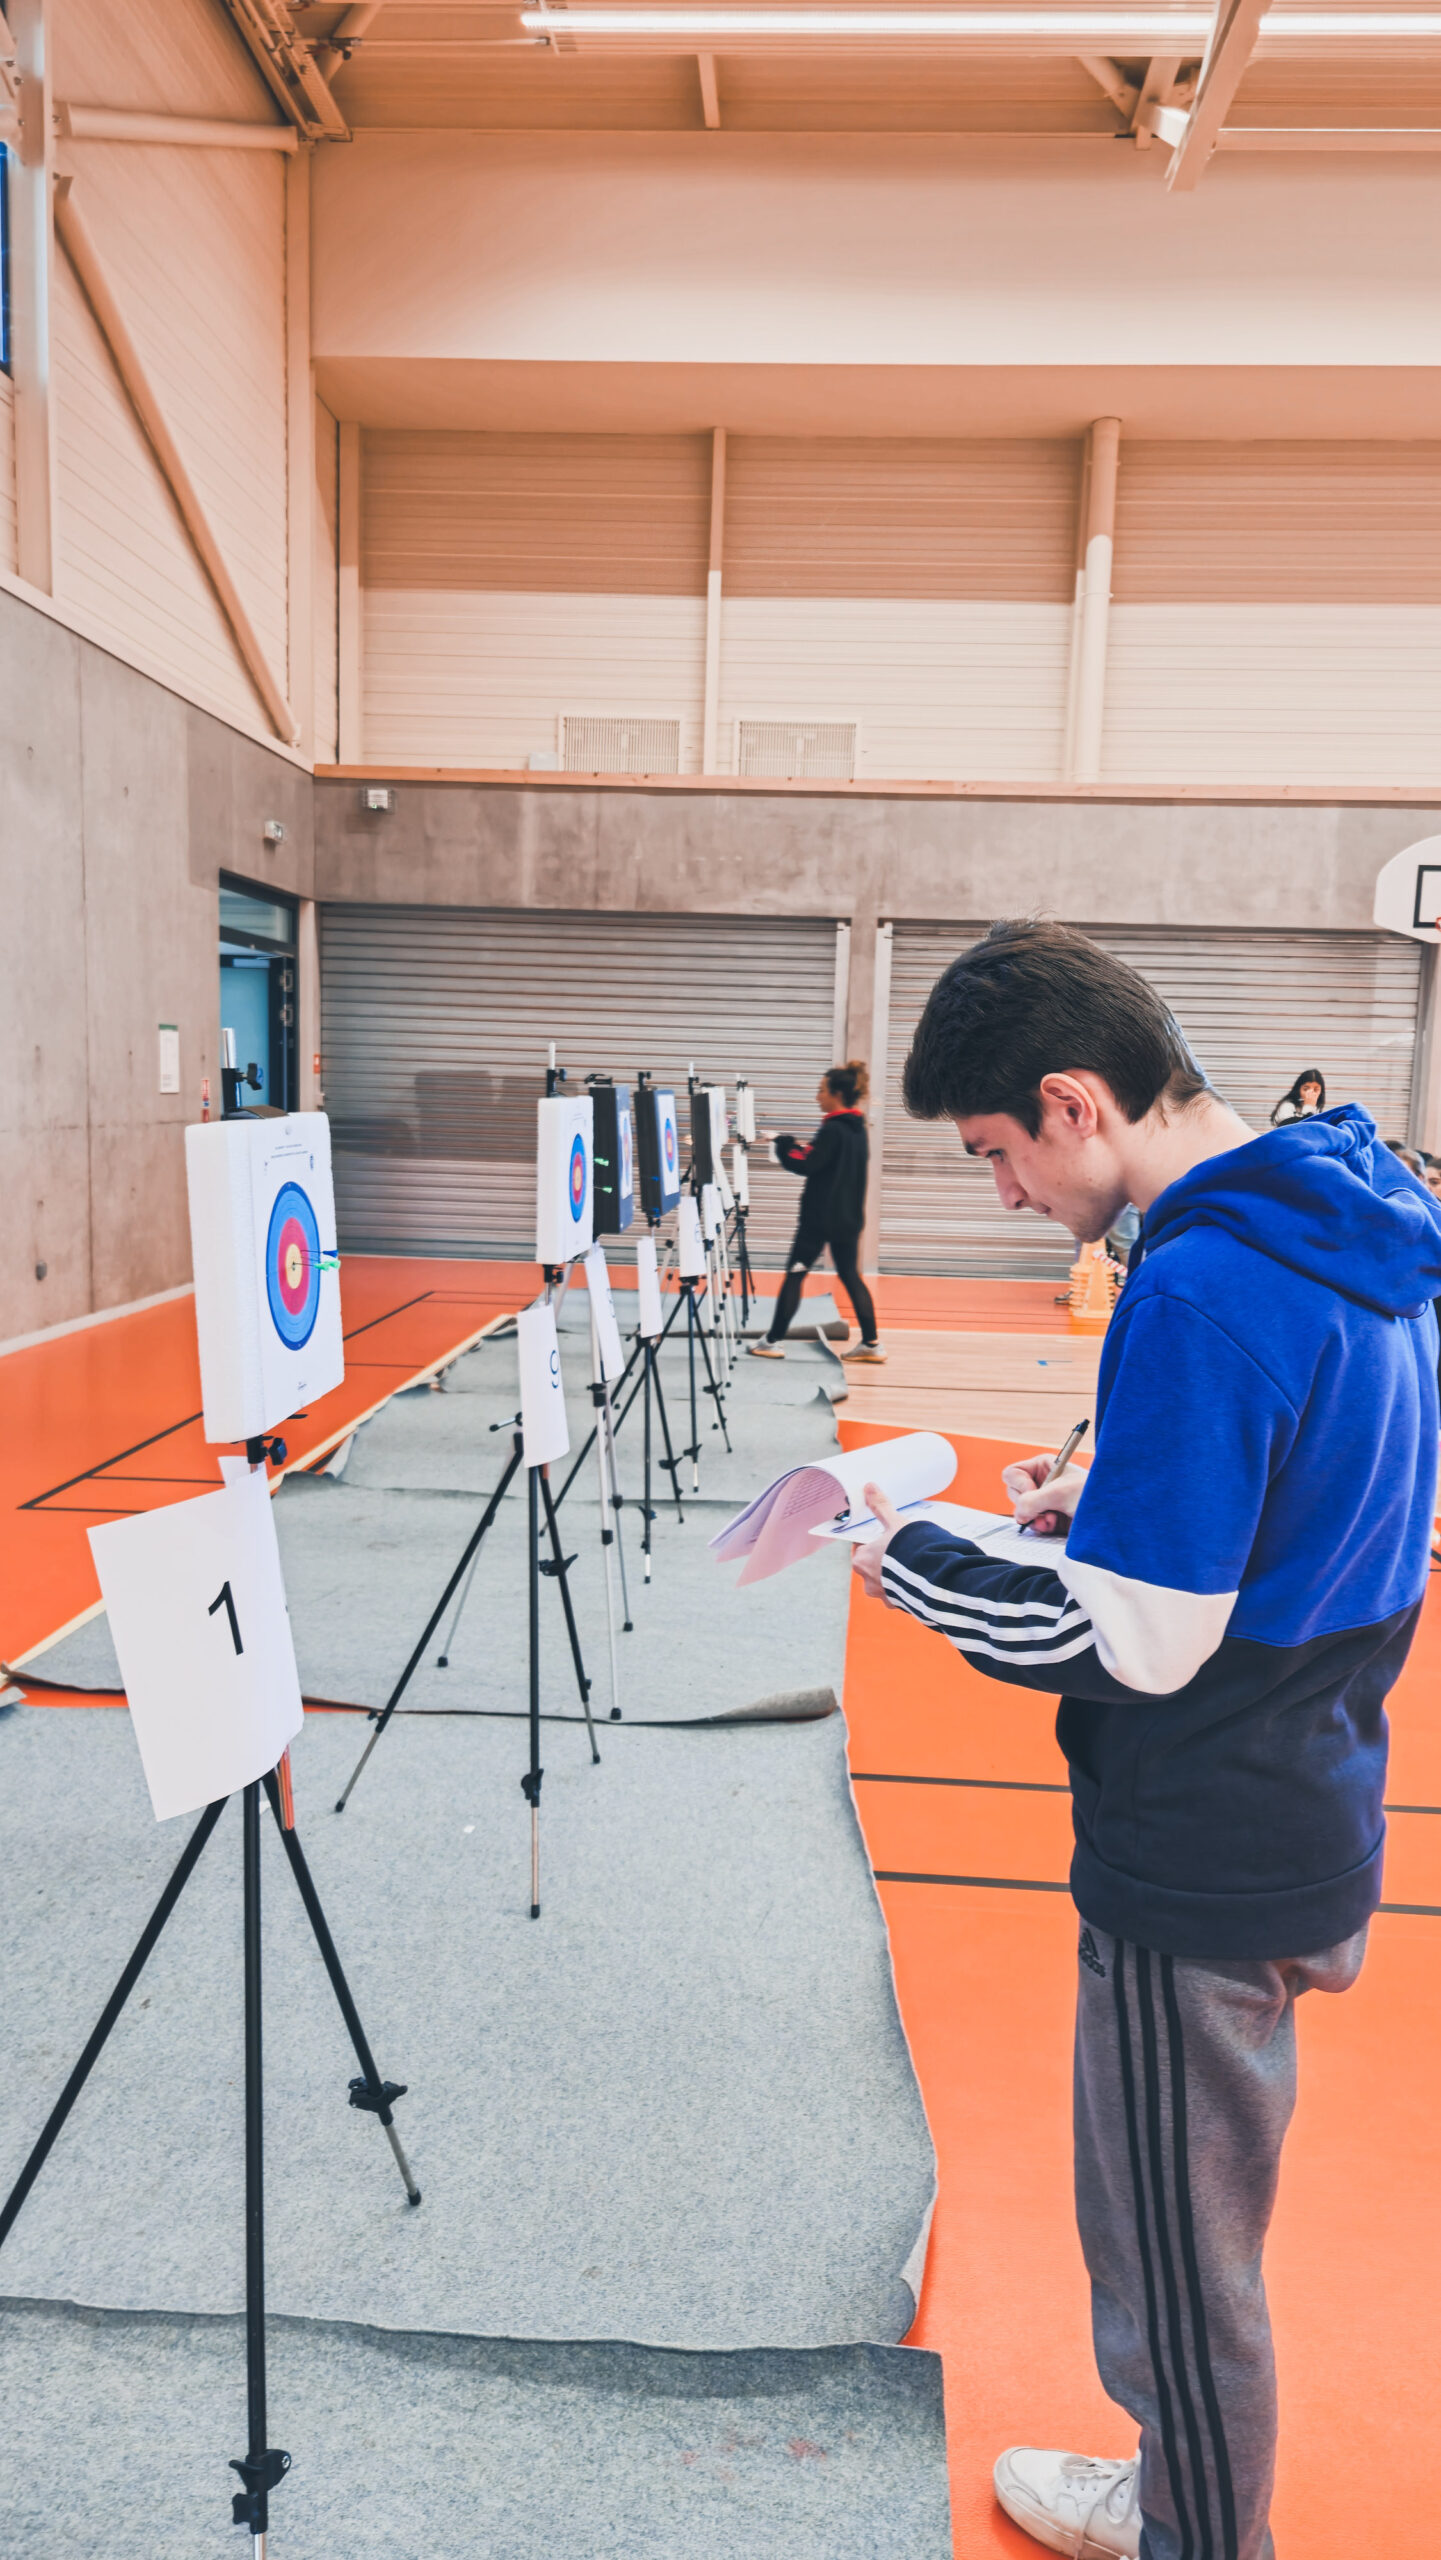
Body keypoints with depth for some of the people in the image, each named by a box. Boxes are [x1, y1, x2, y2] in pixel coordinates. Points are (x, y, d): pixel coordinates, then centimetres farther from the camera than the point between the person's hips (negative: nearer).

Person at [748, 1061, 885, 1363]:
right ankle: (870, 1343, 8)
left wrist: (782, 1143, -7)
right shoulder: (857, 1128, 11)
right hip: (848, 1216, 8)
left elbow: (806, 1166, -18)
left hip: (821, 1216, -8)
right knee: (850, 1276, 11)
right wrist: (800, 1147, 13)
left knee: (794, 1274, 0)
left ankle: (774, 1341, 5)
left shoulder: (832, 1130, -16)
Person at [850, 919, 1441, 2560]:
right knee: (1197, 2215, 27)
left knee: (1175, 2251, 15)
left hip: (1200, 1875, -9)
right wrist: (1113, 1494, 3)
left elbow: (1135, 1650, -25)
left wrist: (913, 1563, -13)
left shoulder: (1198, 1289, -28)